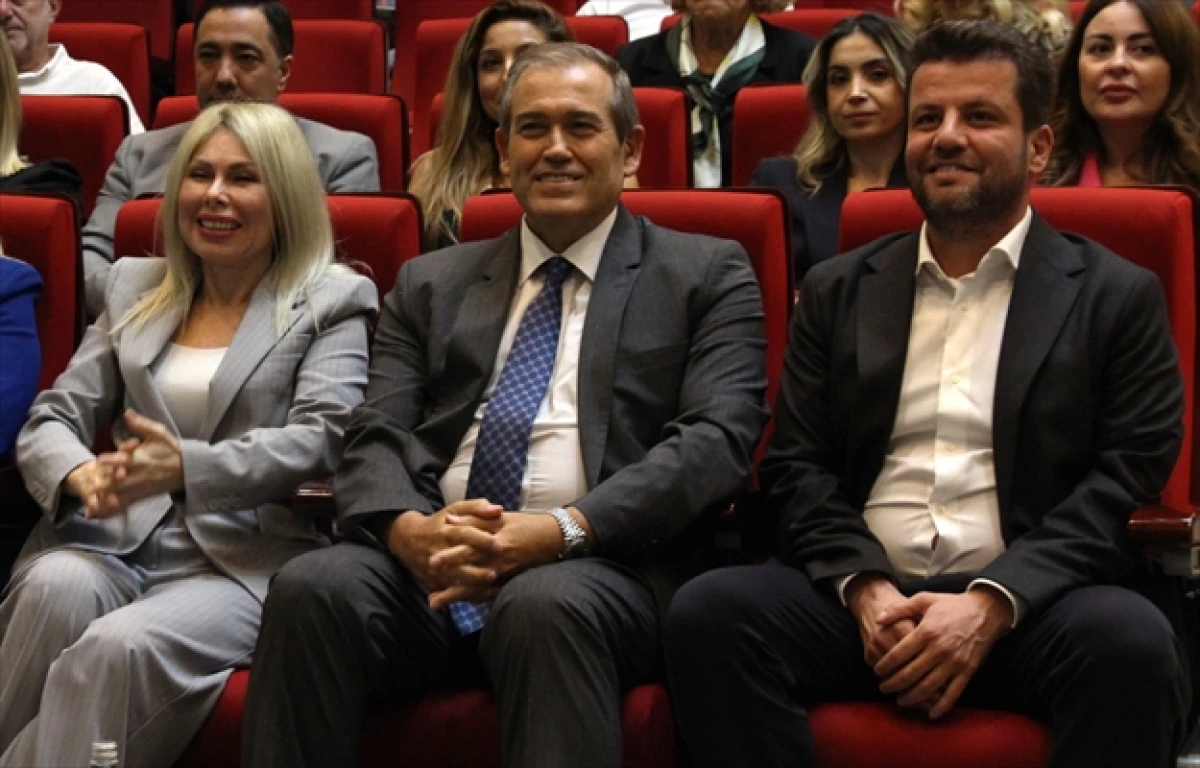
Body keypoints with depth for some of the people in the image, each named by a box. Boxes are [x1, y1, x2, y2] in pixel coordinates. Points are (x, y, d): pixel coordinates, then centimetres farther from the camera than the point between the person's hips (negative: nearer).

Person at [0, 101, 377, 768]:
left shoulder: (334, 300, 8)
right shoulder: (134, 288, 21)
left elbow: (321, 439, -6)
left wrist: (187, 466, -24)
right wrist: (81, 474, -11)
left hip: (246, 560, -3)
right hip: (118, 539, 4)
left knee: (122, 646, -34)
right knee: (57, 585, -33)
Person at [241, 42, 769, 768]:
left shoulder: (707, 276, 12)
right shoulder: (431, 284, 22)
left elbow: (716, 440, -2)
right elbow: (376, 439, 11)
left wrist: (563, 530, -18)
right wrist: (407, 528, -15)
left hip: (602, 567, -3)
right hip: (428, 568, 3)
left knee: (545, 604, -37)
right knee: (311, 586, -28)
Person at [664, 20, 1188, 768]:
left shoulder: (1117, 296, 9)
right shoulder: (839, 290, 18)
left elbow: (1129, 479, -2)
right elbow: (796, 465, 12)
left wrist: (991, 603, -15)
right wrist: (864, 585, -9)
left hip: (1034, 601, -2)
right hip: (861, 597, 2)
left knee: (1130, 641, -34)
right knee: (708, 612, -25)